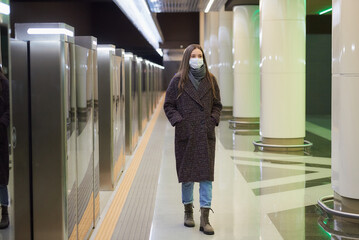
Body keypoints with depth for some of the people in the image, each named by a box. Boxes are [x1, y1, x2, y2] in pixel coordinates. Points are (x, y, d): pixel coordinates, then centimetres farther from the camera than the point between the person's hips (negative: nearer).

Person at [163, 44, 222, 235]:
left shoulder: (210, 80, 8)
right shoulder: (178, 81, 1)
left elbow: (217, 104, 14)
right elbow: (168, 105, 4)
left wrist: (213, 119, -2)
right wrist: (178, 121, -9)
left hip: (206, 134, 1)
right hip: (185, 134, -1)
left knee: (207, 174, -5)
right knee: (187, 174, 7)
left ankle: (205, 218, -3)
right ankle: (188, 211, 27)